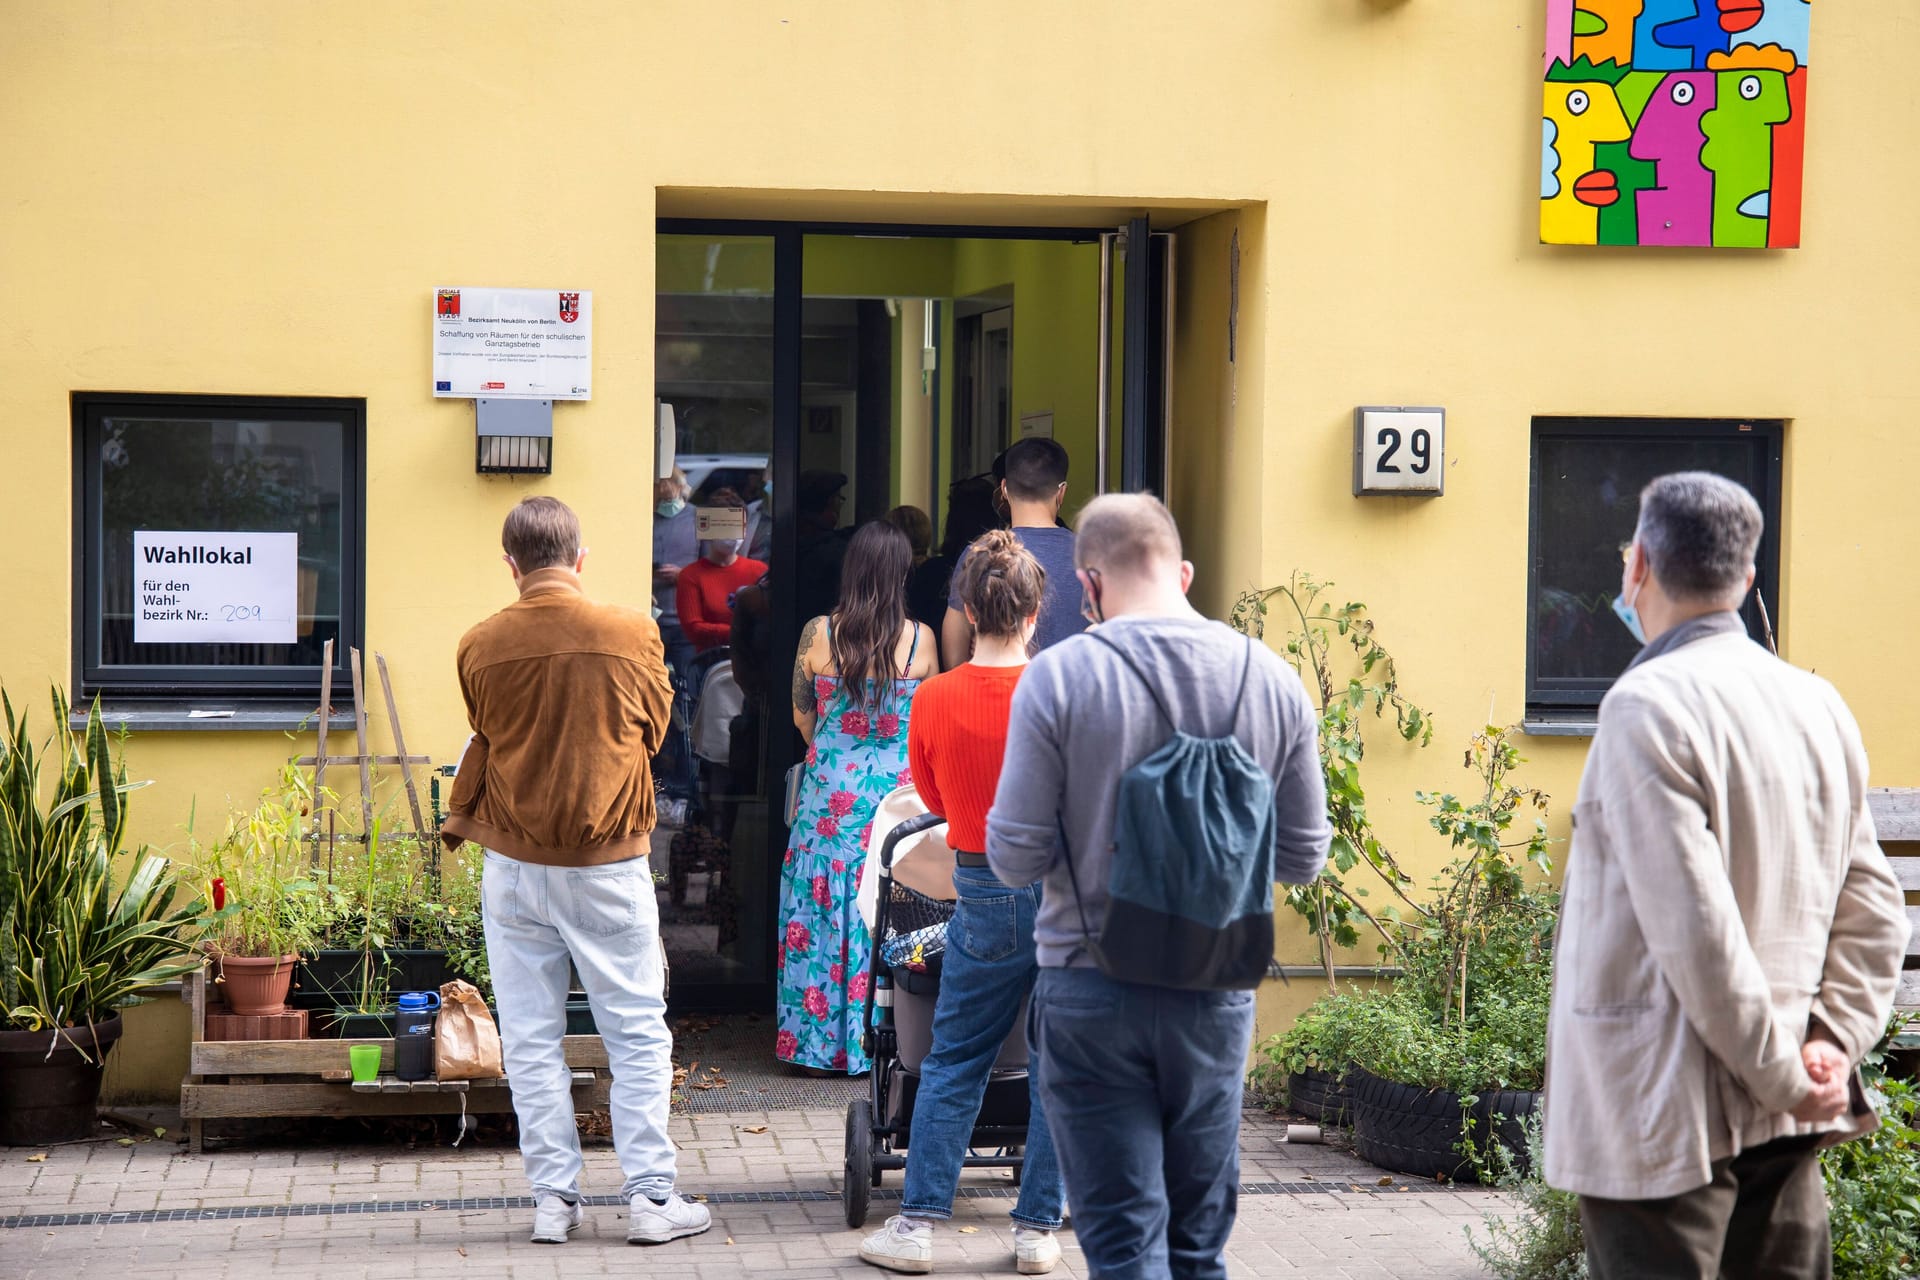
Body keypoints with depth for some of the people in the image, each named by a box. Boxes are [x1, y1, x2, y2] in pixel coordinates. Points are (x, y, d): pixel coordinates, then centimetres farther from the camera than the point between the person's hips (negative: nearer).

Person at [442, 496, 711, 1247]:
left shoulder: (481, 647, -5)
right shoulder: (630, 633, -7)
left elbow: (483, 745, 8)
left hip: (514, 865, 1)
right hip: (609, 861, -1)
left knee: (531, 1038, 8)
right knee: (637, 1032, 6)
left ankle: (553, 1199, 11)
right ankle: (650, 1198, 6)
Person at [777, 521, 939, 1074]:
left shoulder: (818, 634, -5)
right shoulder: (919, 639, -6)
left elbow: (802, 717, 7)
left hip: (830, 792, 0)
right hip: (897, 789, 0)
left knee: (823, 907, 8)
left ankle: (821, 1039, 11)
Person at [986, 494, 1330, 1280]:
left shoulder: (1059, 676, -12)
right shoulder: (1273, 679, 0)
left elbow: (1014, 859, -11)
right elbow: (1304, 859, 5)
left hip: (1091, 990, -3)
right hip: (1216, 996, 3)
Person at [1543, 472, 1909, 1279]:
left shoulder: (1647, 705, -15)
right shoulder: (1819, 705, 9)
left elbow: (1694, 929, -20)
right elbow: (1874, 914, 8)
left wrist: (1783, 1076, -12)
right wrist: (1833, 1044, 2)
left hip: (1666, 1119, -7)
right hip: (1785, 1123, 7)